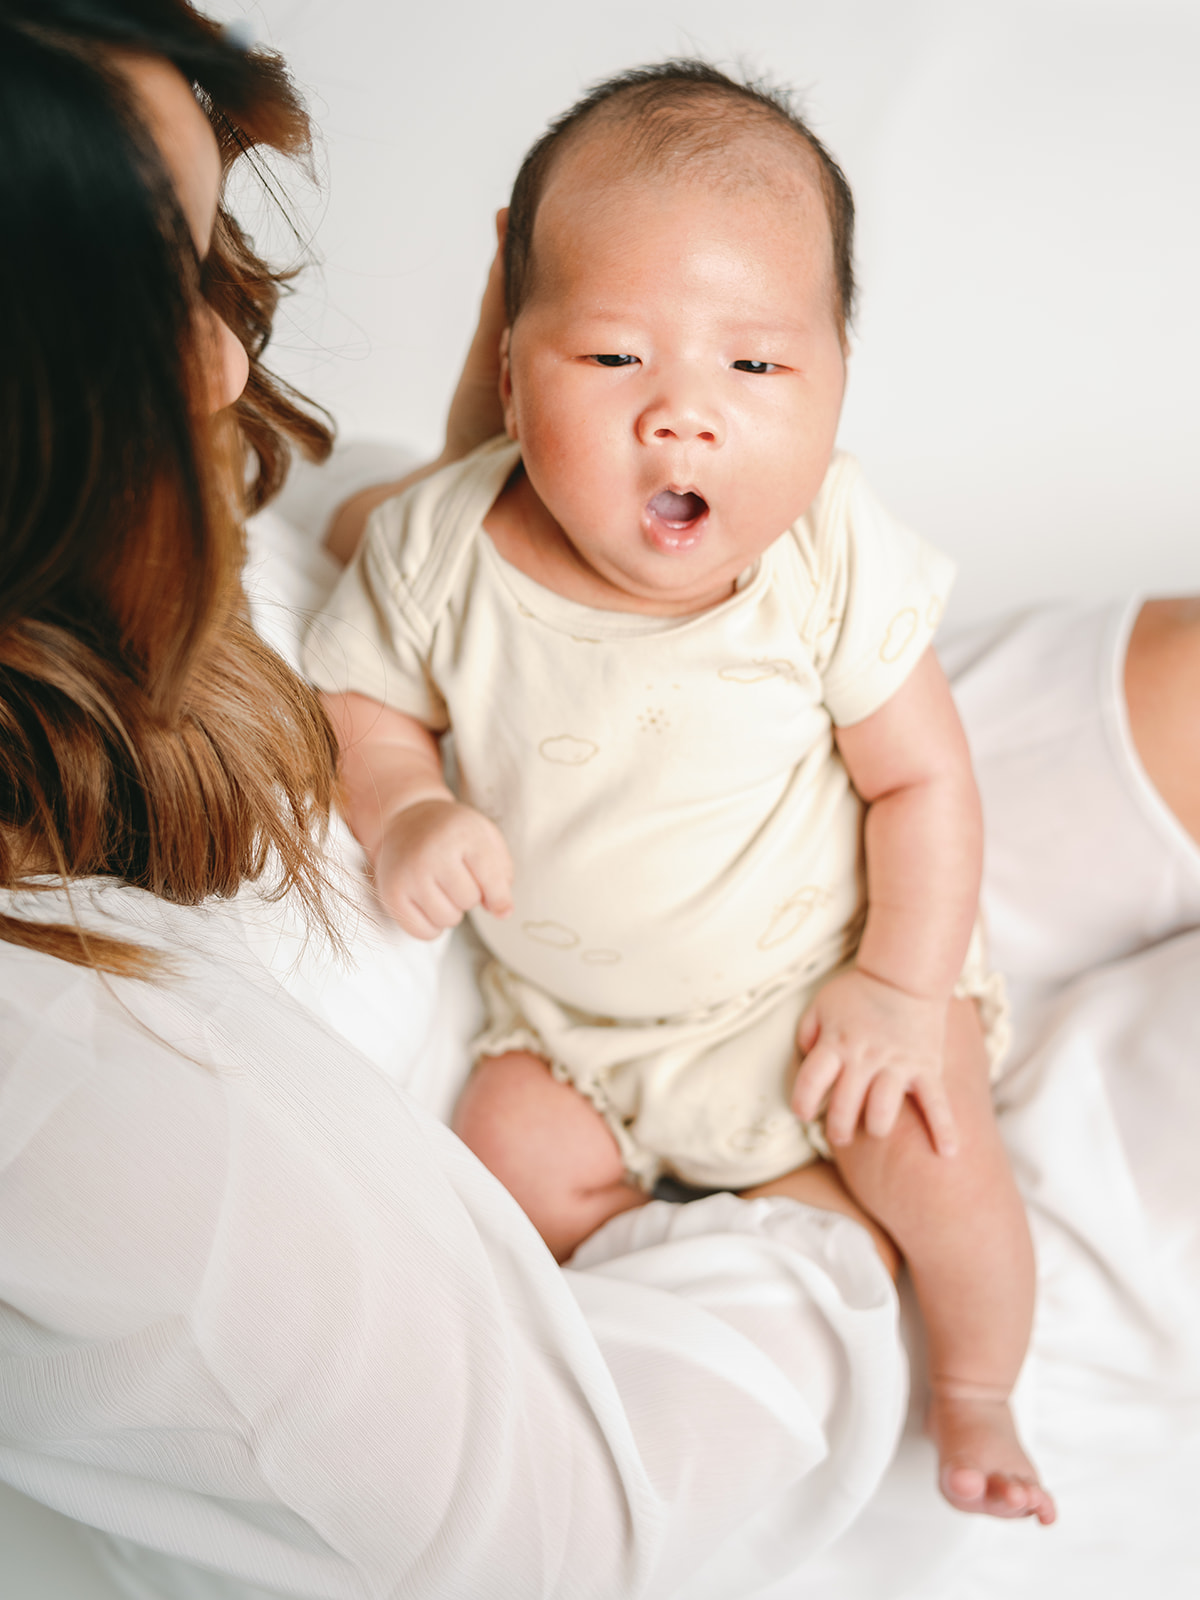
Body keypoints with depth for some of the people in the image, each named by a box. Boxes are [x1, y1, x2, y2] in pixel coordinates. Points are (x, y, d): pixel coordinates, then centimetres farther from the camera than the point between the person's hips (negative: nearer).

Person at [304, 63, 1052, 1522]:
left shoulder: (836, 562, -25)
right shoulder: (440, 549, -22)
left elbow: (921, 774, -14)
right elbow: (361, 701, -6)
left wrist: (904, 985, -16)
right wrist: (406, 813, -26)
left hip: (824, 960, -2)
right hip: (572, 1010, 2)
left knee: (943, 1169, -12)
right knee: (511, 1179, -9)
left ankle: (974, 1395, 22)